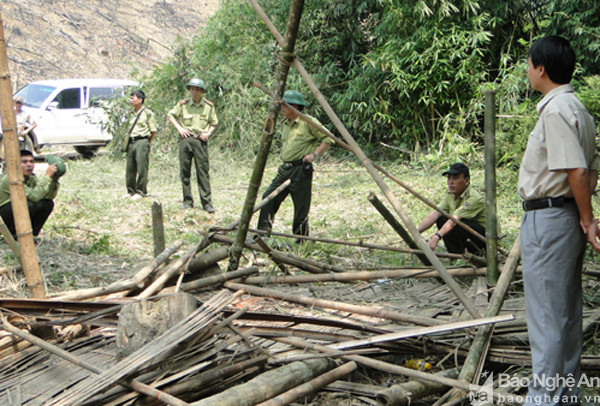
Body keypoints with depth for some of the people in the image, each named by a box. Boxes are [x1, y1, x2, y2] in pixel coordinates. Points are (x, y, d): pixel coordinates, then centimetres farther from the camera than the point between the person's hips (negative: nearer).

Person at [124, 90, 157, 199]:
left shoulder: (147, 113, -5)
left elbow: (153, 131, -4)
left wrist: (147, 143, -1)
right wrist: (127, 143, 14)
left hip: (142, 142, -7)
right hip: (131, 142, 7)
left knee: (141, 168, -5)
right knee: (130, 168, 9)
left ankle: (141, 192, 2)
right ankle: (131, 191, 18)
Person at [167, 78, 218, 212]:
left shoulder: (208, 106, 6)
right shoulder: (183, 104, 4)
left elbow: (214, 123, 16)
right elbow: (170, 115, 15)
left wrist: (208, 133, -2)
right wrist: (179, 128, 3)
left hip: (201, 141, -1)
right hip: (186, 139, 1)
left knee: (203, 172, -5)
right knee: (185, 172, 3)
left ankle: (207, 202, -3)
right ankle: (187, 201, 12)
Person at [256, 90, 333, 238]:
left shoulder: (308, 122, -8)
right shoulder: (286, 124, 15)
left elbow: (327, 139, -7)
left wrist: (314, 154, -15)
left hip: (301, 170, -8)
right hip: (285, 169, 8)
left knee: (301, 207, -1)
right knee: (268, 196, -3)